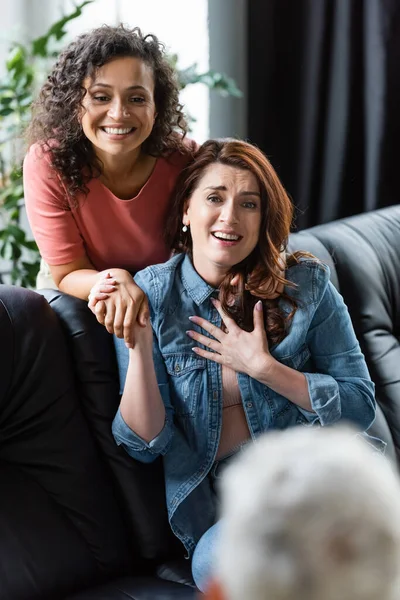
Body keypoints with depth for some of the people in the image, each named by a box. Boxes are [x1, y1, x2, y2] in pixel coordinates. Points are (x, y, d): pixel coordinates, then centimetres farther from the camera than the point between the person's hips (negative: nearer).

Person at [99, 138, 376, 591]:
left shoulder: (307, 285, 0)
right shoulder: (150, 296, 0)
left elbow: (359, 406, 1)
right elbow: (144, 446, -2)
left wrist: (262, 367, -11)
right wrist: (138, 342, -17)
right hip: (214, 503, 0)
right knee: (214, 563, -34)